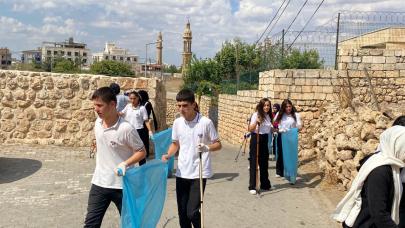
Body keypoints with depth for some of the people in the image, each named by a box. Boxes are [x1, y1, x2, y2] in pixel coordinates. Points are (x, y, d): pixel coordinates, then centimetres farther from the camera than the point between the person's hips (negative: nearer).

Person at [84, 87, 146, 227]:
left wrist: (125, 163, -27)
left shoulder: (126, 129, -21)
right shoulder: (97, 123, -1)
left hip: (121, 185, -5)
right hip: (99, 183, 5)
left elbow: (141, 152, -13)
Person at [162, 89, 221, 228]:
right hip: (181, 173, 5)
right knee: (182, 212, 11)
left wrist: (207, 147, -25)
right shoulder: (177, 123, 1)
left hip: (199, 173, -4)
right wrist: (168, 155, -5)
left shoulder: (206, 122, -12)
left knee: (192, 212, -9)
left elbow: (218, 144, -4)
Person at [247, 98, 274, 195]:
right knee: (254, 163, -3)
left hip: (265, 140, 7)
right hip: (256, 139, -7)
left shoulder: (268, 116, 10)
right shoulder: (256, 115, -10)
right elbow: (250, 129, -20)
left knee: (264, 163, 14)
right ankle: (252, 187, 2)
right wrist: (256, 122, -33)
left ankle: (265, 184, 27)